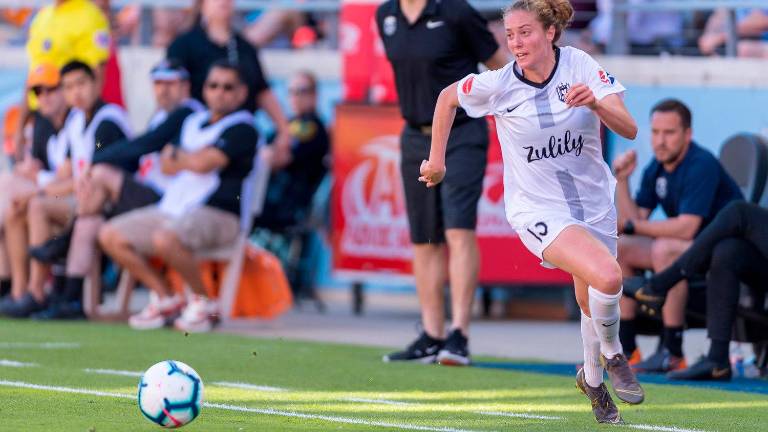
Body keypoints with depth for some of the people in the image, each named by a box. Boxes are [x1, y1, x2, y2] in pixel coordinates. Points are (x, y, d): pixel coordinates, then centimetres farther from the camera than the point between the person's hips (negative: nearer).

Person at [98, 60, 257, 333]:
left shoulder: (242, 127, -6)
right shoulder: (194, 122, 21)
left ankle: (202, 302, -13)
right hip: (172, 208, 9)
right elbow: (168, 166, 13)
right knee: (111, 236, -3)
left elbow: (203, 163, -15)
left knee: (165, 239, -37)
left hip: (216, 214, -9)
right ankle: (165, 299, 6)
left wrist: (177, 154, 4)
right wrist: (192, 158, -5)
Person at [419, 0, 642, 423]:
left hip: (593, 203, 3)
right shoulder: (498, 85, -13)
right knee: (607, 276, -27)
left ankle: (592, 377, 41)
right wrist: (437, 159, 10)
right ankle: (612, 354, 0)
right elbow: (448, 97, 8)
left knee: (593, 301, 12)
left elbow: (629, 129, -16)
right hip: (538, 209, -3)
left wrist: (596, 103, -35)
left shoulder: (580, 66, -11)